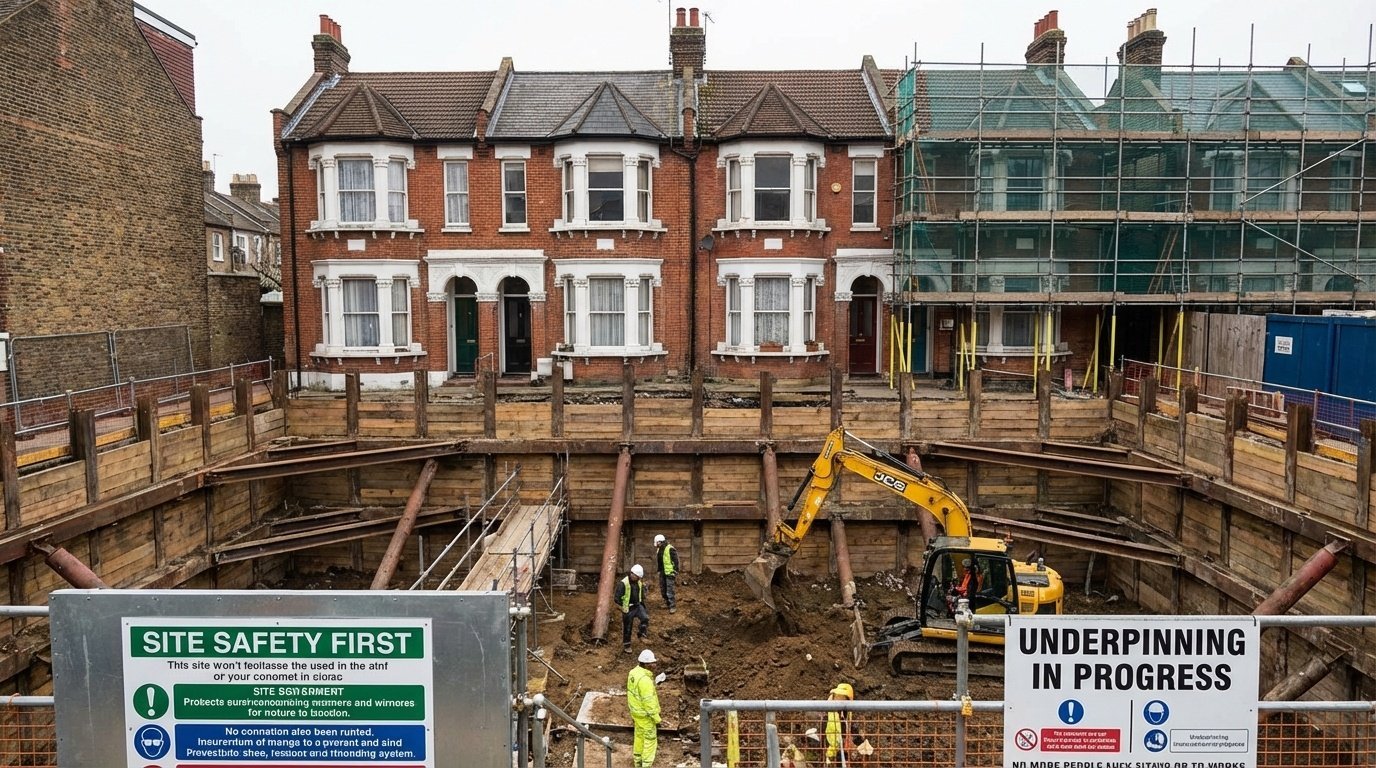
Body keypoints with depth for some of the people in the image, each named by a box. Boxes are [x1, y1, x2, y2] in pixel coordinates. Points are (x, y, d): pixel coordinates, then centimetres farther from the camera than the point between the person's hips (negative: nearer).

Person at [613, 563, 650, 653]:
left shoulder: (639, 583, 3)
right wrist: (623, 607, -21)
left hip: (638, 606, 5)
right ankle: (626, 646, 25)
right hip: (628, 609, -5)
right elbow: (617, 598, -19)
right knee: (627, 628, 6)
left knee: (645, 618, -21)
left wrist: (644, 607, 18)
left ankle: (642, 634, 2)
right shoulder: (623, 583, -19)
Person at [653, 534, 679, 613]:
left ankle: (673, 606, 1)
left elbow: (676, 561, -16)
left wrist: (676, 573, -16)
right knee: (663, 589, 15)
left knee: (670, 590, -7)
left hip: (669, 573, -9)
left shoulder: (670, 549, -18)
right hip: (662, 573, 9)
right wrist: (659, 570, 21)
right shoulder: (659, 549, 9)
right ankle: (667, 603, 30)